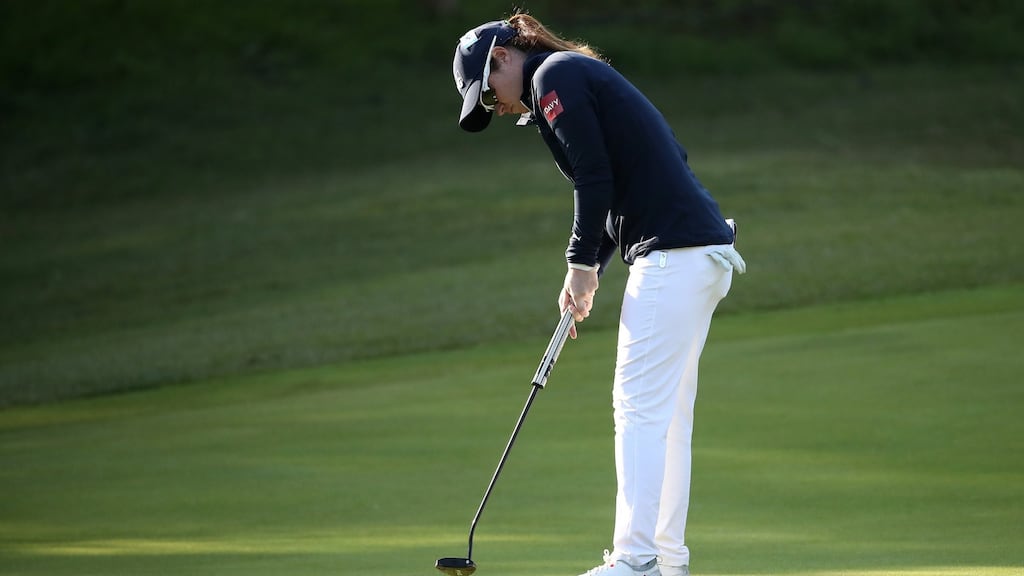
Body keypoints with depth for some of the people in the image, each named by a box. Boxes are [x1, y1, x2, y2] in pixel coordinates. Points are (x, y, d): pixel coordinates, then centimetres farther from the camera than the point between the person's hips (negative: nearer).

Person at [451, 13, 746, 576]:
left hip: (674, 253, -10)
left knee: (641, 407, -10)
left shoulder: (554, 76, -5)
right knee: (665, 413, 12)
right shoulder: (582, 75, 25)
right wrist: (592, 268, 14)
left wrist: (582, 263, -4)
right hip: (705, 252, 10)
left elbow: (596, 177, -14)